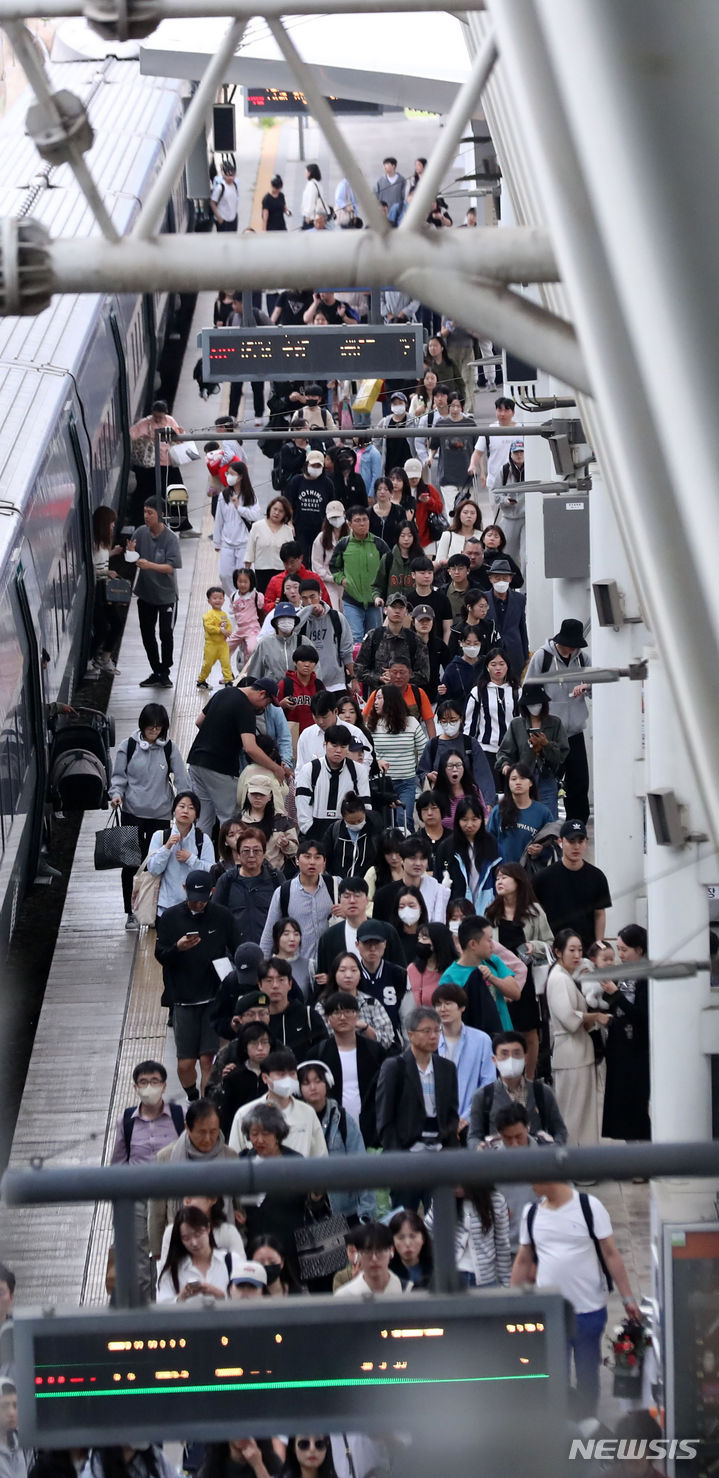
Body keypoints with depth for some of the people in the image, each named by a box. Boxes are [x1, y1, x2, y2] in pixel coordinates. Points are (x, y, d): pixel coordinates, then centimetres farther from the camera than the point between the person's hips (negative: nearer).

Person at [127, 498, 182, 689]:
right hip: (145, 593, 4)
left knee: (166, 635, -1)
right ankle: (156, 672, 22)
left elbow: (171, 567, -23)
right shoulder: (141, 533, -5)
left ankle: (165, 673, 14)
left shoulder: (170, 538, -17)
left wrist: (149, 565, -37)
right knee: (147, 636, 10)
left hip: (166, 594, -4)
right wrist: (131, 553, -22)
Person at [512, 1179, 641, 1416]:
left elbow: (611, 1254, -5)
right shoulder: (531, 1214, 3)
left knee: (587, 1374, 9)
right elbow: (523, 1261, 12)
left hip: (589, 1310, -2)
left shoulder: (590, 1207, -7)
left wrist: (627, 1298, -7)